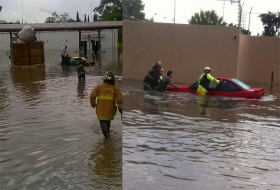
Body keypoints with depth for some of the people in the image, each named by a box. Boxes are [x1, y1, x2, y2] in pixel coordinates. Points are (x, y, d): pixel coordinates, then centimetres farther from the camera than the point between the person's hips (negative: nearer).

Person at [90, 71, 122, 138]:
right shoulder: (115, 88, 0)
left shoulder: (98, 86, 1)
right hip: (111, 109, 1)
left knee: (102, 121, 13)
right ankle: (107, 132, 38)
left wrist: (93, 104, 12)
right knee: (108, 120, 26)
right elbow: (119, 99, -7)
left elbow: (92, 96, -5)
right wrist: (120, 108, 5)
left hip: (101, 109, -1)